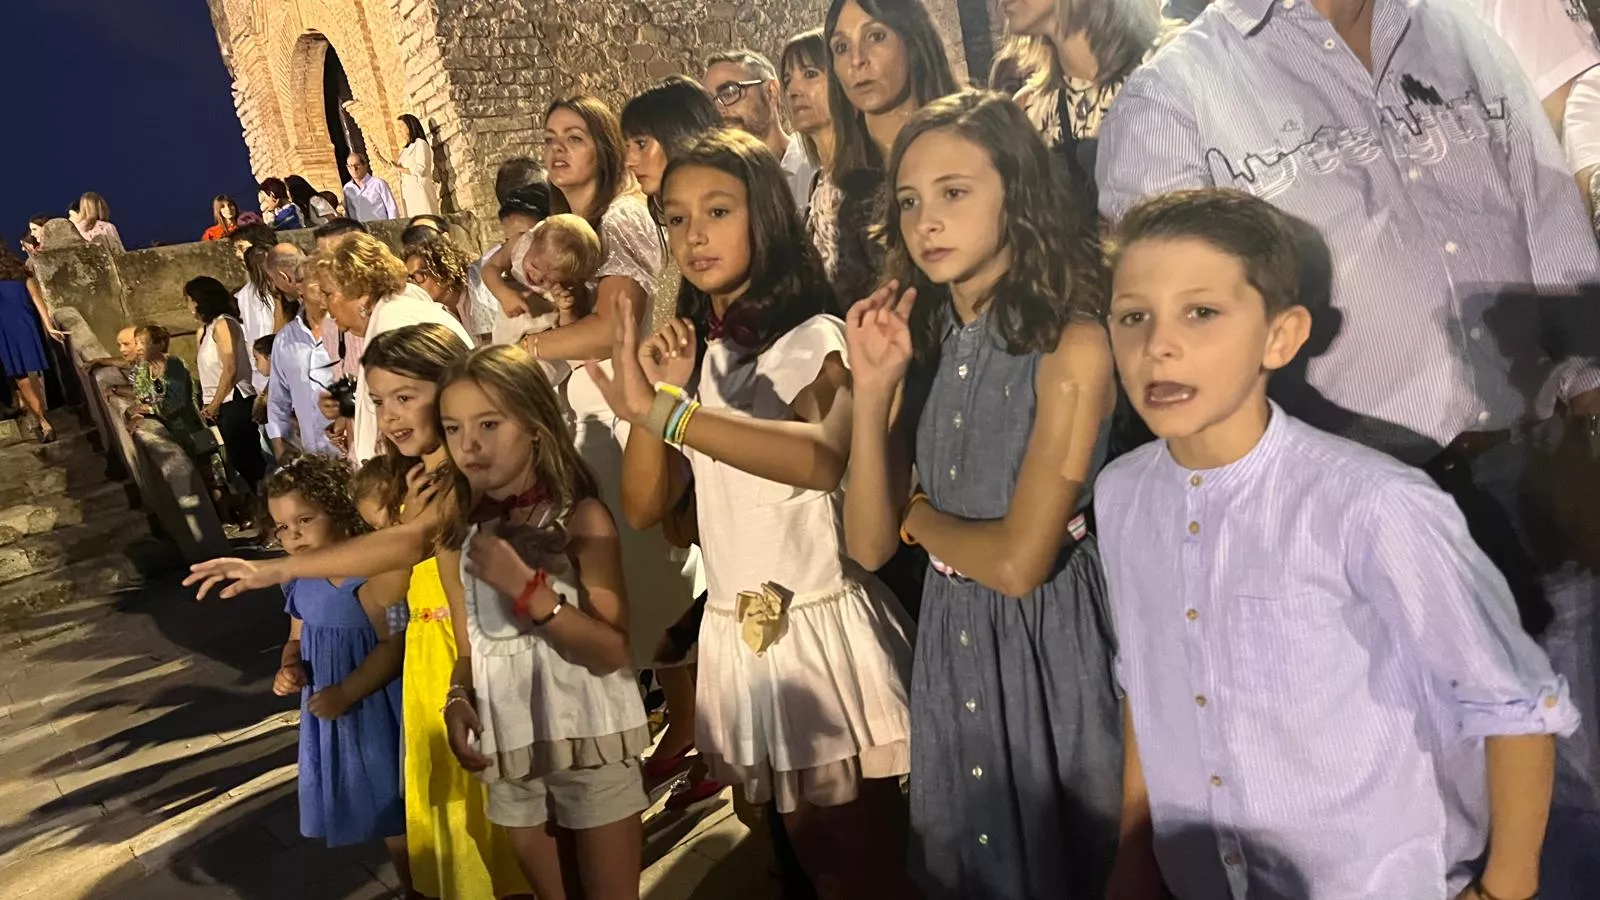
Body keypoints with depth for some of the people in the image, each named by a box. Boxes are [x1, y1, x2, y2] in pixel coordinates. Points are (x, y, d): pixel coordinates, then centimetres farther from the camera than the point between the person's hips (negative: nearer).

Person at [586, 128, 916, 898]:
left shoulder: (815, 338, -12)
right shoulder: (693, 351, 7)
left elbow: (822, 459, -35)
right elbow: (643, 507, 0)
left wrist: (664, 408, -40)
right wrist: (657, 391, -13)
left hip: (823, 624, -6)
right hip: (737, 632, 6)